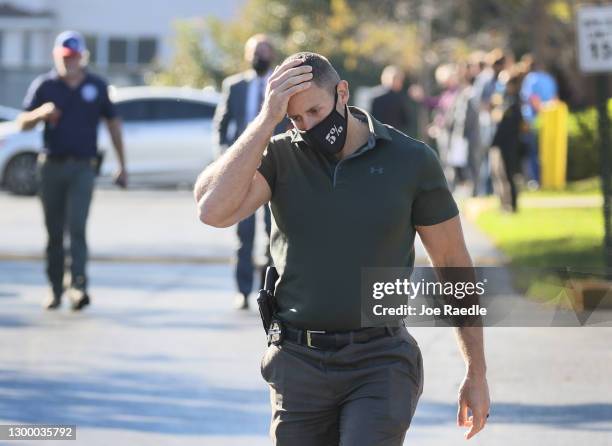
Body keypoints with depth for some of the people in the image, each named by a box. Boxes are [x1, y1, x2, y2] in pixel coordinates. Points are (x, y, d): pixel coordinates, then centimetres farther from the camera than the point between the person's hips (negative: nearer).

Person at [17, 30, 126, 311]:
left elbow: (113, 124, 15)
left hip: (82, 167, -1)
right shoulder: (44, 85, 6)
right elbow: (23, 123, 2)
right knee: (54, 232, 5)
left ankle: (78, 286, -23)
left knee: (76, 227, -15)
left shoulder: (97, 86, 8)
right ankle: (55, 289, 13)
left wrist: (122, 166, 13)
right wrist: (40, 113, -21)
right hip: (51, 165, 1)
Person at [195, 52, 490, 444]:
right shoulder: (279, 156, 1)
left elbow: (454, 265, 4)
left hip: (380, 365, -3)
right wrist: (268, 119, -17)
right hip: (299, 365, 3)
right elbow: (214, 210, -18)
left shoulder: (411, 161, -2)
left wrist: (477, 373, 4)